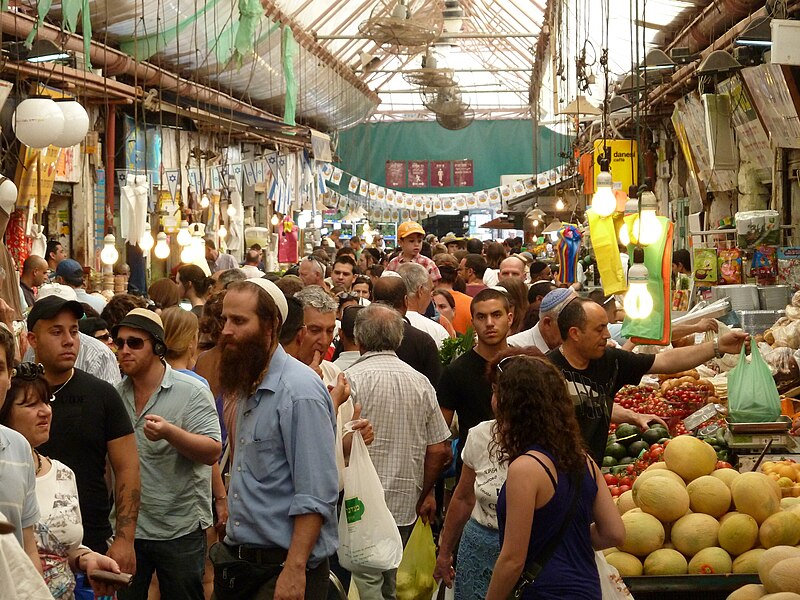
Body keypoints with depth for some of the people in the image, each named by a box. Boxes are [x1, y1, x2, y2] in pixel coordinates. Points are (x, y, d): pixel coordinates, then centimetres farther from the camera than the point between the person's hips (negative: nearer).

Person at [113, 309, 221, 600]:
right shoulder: (116, 395, 7)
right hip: (126, 528, 4)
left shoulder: (192, 392, -8)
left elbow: (212, 453, -17)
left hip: (180, 529, -4)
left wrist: (169, 432, -33)